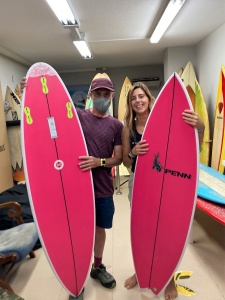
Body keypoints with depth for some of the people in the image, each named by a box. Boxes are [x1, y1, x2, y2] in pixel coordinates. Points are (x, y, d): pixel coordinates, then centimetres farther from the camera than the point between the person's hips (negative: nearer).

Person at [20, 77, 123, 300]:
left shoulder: (116, 125, 2)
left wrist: (99, 162, -19)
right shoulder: (77, 115, -1)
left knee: (100, 227, 17)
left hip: (103, 187, 2)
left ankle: (98, 267, 42)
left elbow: (118, 158, -1)